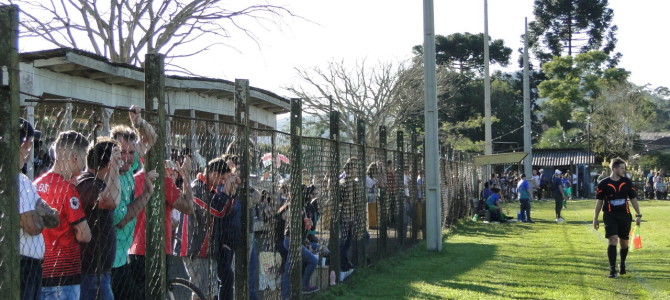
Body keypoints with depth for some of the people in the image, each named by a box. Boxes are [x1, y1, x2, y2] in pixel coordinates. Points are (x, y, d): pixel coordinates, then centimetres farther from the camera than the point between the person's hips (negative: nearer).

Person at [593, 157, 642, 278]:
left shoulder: (627, 182, 3)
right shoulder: (603, 183, -4)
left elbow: (633, 199, 10)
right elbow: (599, 201, 2)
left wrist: (638, 215, 6)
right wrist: (595, 218, 2)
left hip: (625, 215, 3)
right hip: (610, 215, -3)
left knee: (624, 243, 9)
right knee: (612, 239, -16)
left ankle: (622, 264, 34)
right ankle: (612, 269, -13)